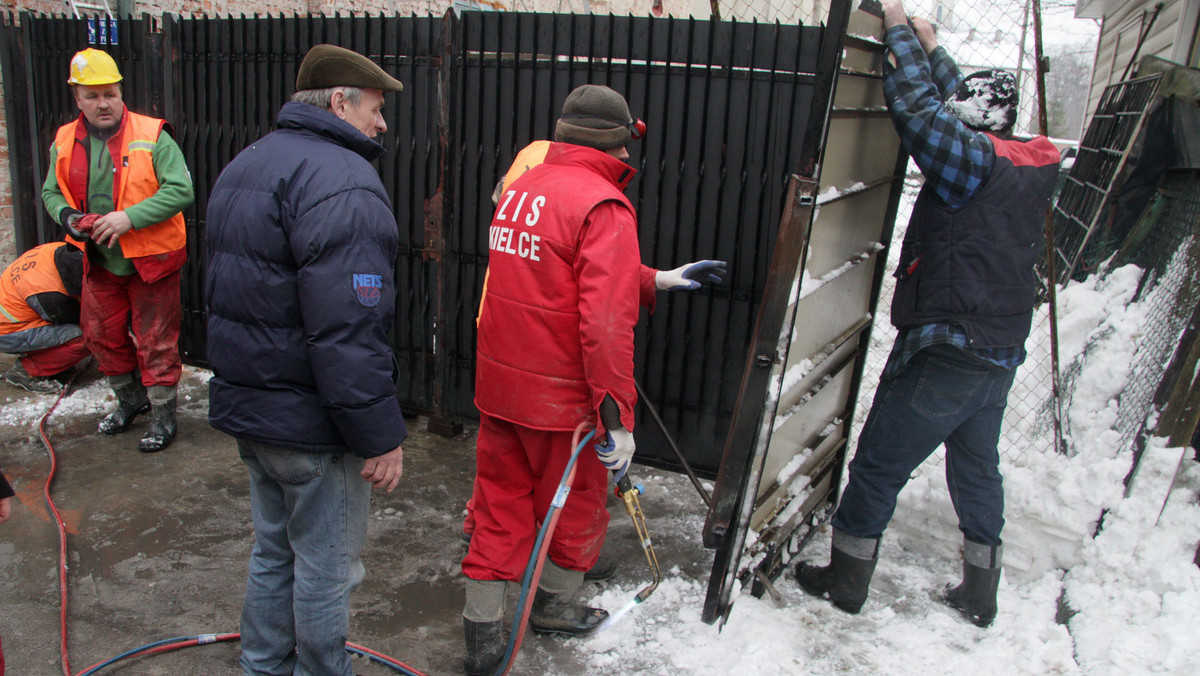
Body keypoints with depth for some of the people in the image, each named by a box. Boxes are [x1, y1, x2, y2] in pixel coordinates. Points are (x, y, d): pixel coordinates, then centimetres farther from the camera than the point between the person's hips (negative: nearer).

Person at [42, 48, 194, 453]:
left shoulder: (151, 137, -13)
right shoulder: (66, 143, 4)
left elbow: (180, 190, -19)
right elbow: (51, 192, 16)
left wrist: (130, 217, -27)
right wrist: (66, 215, -7)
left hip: (150, 261, -6)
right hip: (100, 263, 6)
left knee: (155, 342, 3)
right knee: (101, 335, 18)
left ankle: (163, 415, 19)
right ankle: (130, 399, 40)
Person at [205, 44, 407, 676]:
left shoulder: (244, 166, 13)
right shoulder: (342, 181, -20)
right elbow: (348, 332, -27)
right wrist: (381, 436, -21)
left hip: (245, 407, 10)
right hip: (310, 423, -10)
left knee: (274, 547, 24)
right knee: (326, 566, 8)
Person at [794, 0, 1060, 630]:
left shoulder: (975, 160, -17)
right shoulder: (1034, 168, 7)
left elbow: (919, 107, -19)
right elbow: (962, 110, 19)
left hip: (944, 352, -9)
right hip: (1001, 353, 9)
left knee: (878, 465, 4)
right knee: (977, 467, 20)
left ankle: (846, 578, 17)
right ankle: (979, 594, 32)